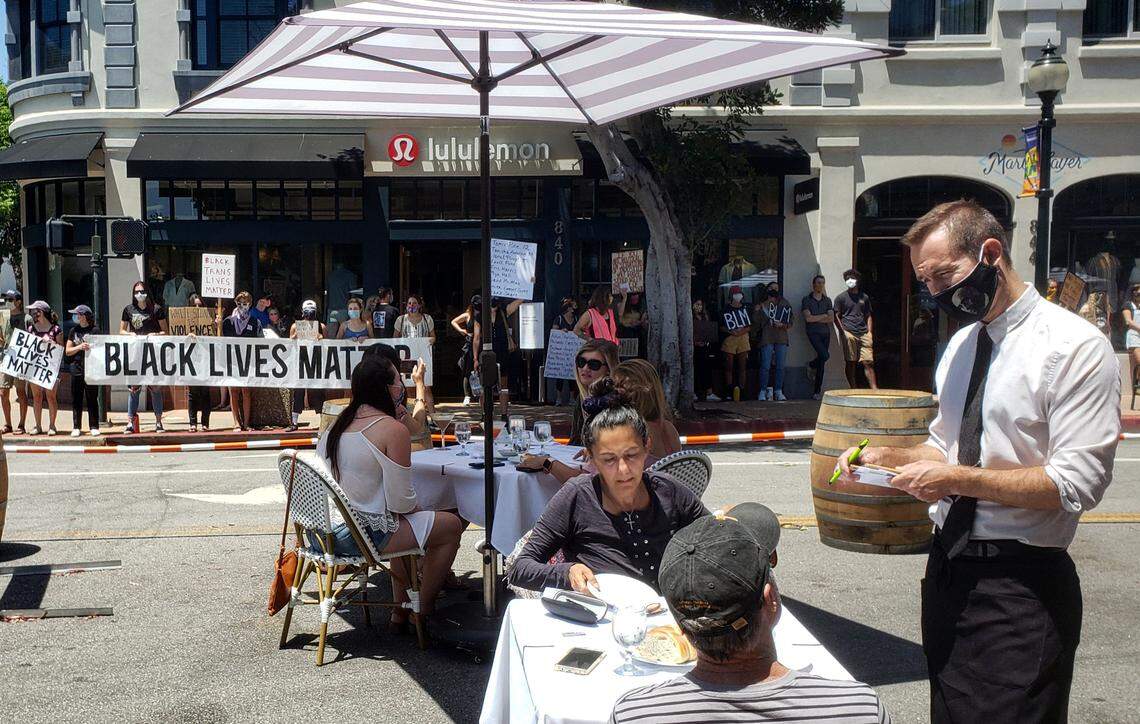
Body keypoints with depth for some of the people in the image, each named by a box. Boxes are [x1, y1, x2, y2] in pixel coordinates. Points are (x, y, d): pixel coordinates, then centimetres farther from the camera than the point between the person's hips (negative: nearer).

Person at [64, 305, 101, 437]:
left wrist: (90, 347, -15)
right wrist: (80, 347, -9)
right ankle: (76, 427, 10)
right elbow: (67, 351, 7)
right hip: (77, 368, 3)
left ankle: (94, 427, 8)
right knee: (76, 400, 5)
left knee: (92, 399, 2)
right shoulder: (74, 331, 9)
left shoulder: (94, 330, 1)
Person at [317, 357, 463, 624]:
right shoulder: (393, 429, -18)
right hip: (365, 536, -8)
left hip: (326, 530, 8)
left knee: (406, 524, 34)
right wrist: (418, 508, 4)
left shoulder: (336, 423, 5)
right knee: (451, 525, 10)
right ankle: (423, 609, 21)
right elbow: (400, 501, -18)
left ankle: (400, 612, 37)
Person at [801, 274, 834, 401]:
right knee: (825, 355, -25)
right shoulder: (807, 300, 3)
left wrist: (816, 319, -5)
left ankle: (816, 391, 4)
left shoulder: (827, 300, 14)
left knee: (822, 360, -1)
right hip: (813, 332, -4)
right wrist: (823, 316, -1)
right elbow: (808, 318, -9)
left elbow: (831, 319, 3)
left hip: (825, 332, 4)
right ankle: (812, 365, 10)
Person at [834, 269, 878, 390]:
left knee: (868, 362, -3)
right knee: (851, 363, 0)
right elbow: (836, 316, 3)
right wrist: (843, 332, -9)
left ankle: (874, 389, -5)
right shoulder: (841, 298, 7)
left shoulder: (864, 297, 17)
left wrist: (870, 333, 7)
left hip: (864, 334, 3)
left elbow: (868, 316, 19)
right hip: (849, 334, -3)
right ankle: (854, 390, 6)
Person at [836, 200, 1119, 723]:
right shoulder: (960, 344, 12)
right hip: (947, 566, 8)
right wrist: (889, 457, 2)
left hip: (1019, 584, -7)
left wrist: (959, 479, -21)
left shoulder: (1076, 347, -13)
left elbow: (1077, 483, -18)